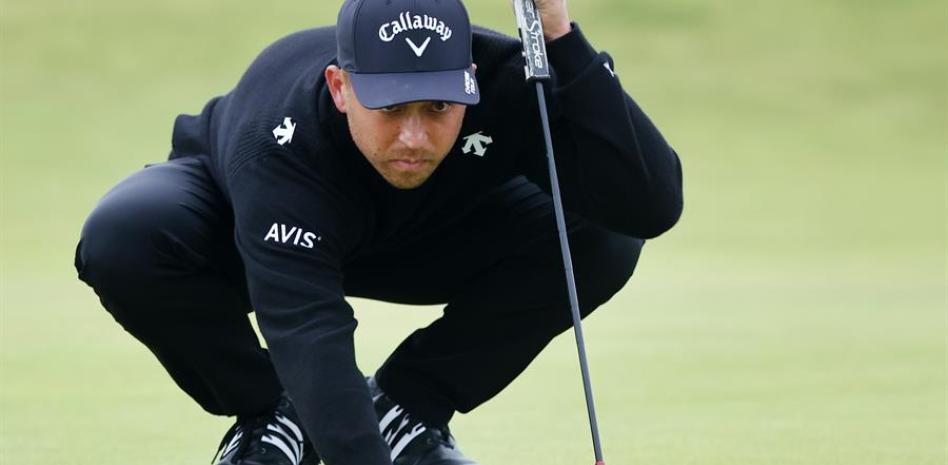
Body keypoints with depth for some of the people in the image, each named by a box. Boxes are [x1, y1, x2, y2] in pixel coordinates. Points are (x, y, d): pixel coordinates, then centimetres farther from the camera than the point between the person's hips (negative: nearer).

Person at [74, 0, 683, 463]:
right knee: (123, 240, -36)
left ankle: (406, 407, -6)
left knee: (601, 233, -25)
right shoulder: (276, 137, -42)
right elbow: (309, 334, -50)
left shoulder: (508, 84, -33)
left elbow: (653, 205, -42)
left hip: (424, 243, 2)